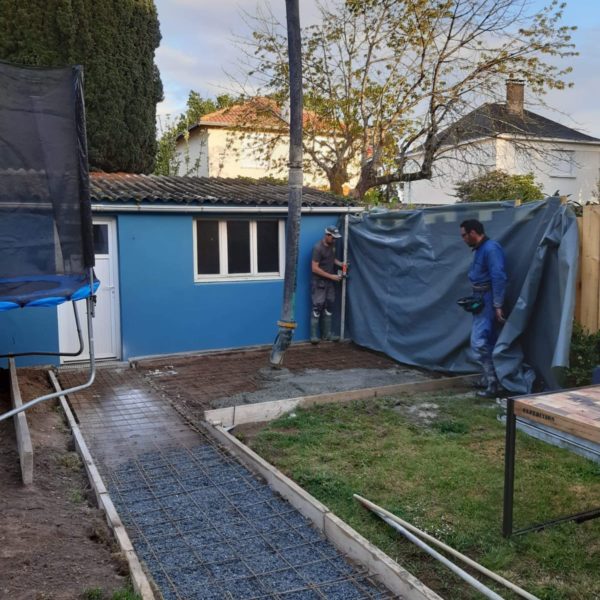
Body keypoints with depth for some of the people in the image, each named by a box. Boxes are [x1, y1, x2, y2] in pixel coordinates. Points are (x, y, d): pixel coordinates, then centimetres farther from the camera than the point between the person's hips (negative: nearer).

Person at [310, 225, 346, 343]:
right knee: (317, 308, -6)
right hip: (319, 282, -7)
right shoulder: (318, 248, -19)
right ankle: (314, 335, 1)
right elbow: (314, 268, -20)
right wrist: (331, 276, -19)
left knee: (329, 307, 10)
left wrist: (340, 263, 0)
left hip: (330, 282, 7)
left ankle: (327, 334, 18)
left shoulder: (332, 245, 3)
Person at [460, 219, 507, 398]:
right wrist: (474, 299, 18)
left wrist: (498, 305, -25)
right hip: (482, 302, 10)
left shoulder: (491, 249, -18)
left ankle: (493, 384, -7)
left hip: (488, 302, -10)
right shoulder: (480, 249, 14)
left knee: (479, 342, -12)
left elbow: (499, 278, -23)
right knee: (487, 342, 15)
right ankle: (490, 379, 24)